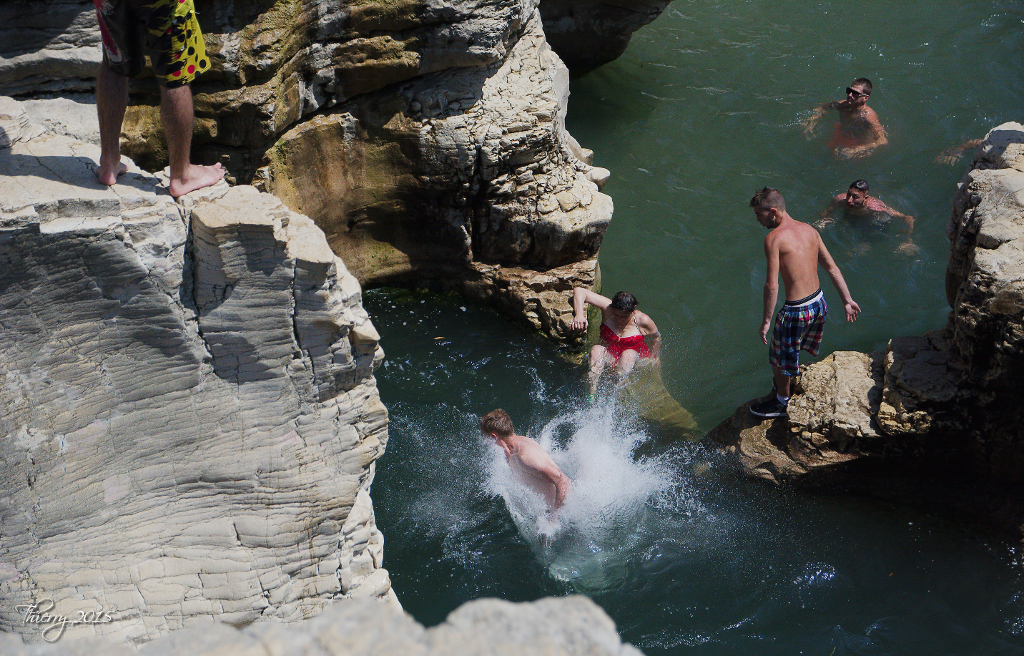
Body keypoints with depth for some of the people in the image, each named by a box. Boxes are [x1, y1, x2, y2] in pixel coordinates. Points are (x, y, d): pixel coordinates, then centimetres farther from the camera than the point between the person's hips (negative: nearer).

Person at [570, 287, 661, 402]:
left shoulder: (643, 321, -12)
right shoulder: (607, 308, -14)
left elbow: (656, 337, 8)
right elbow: (579, 291, -20)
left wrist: (653, 361, 4)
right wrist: (579, 314, -37)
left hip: (636, 359, -1)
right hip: (609, 356, 1)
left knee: (629, 354, -37)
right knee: (596, 350, -34)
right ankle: (592, 393, -44)